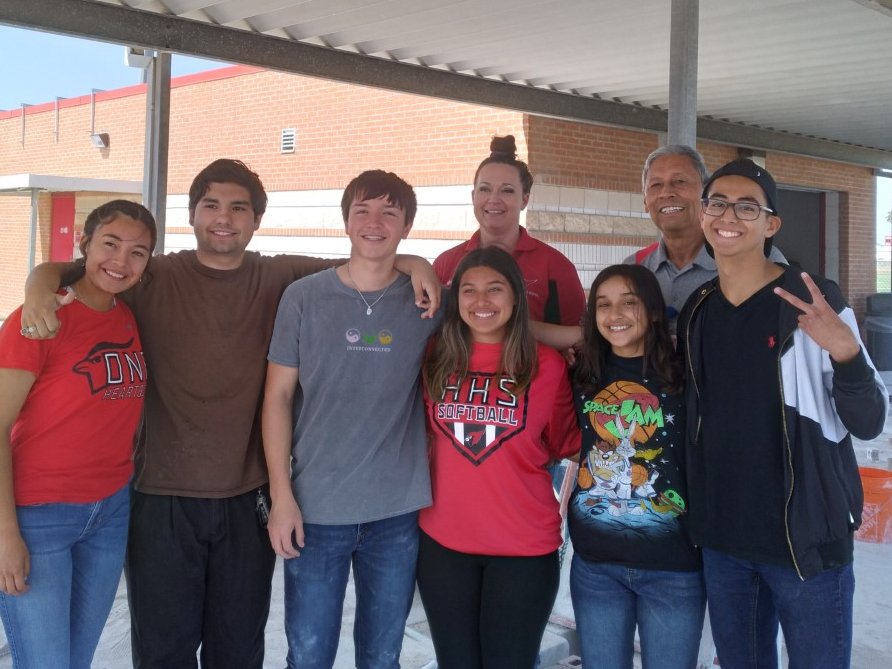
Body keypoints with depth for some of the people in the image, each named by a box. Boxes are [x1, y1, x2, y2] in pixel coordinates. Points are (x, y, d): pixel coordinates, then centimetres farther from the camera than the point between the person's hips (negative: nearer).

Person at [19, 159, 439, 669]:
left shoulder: (282, 279, 1)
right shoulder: (154, 279, -3)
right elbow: (61, 269, 2)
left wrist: (413, 265, -14)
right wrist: (40, 289, -21)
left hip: (248, 499, 2)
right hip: (164, 498, -1)